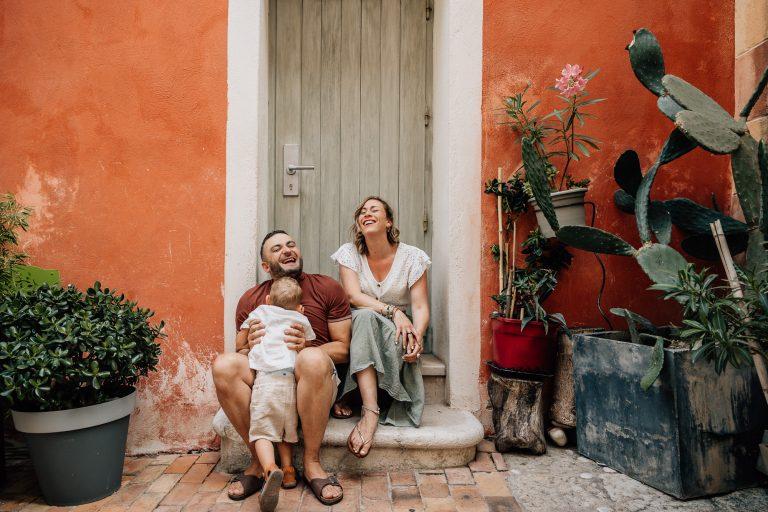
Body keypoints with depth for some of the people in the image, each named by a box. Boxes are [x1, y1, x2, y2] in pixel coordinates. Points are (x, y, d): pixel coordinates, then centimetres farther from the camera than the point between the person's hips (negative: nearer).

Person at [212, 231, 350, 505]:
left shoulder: (328, 288, 1)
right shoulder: (250, 299, 10)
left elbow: (343, 348, 0)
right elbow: (241, 353, 15)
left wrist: (306, 347, -19)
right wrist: (250, 347, -10)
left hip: (315, 380, -2)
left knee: (313, 357, -36)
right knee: (223, 364, -24)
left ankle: (312, 462, -17)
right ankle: (258, 459, -10)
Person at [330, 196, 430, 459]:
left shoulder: (411, 256, -2)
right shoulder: (349, 253, 0)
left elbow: (421, 307, -8)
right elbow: (354, 296, -14)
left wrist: (417, 336, -29)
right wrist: (393, 311, -28)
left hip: (397, 332, 0)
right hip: (358, 330, 0)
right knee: (365, 316, -34)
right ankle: (371, 411, -41)